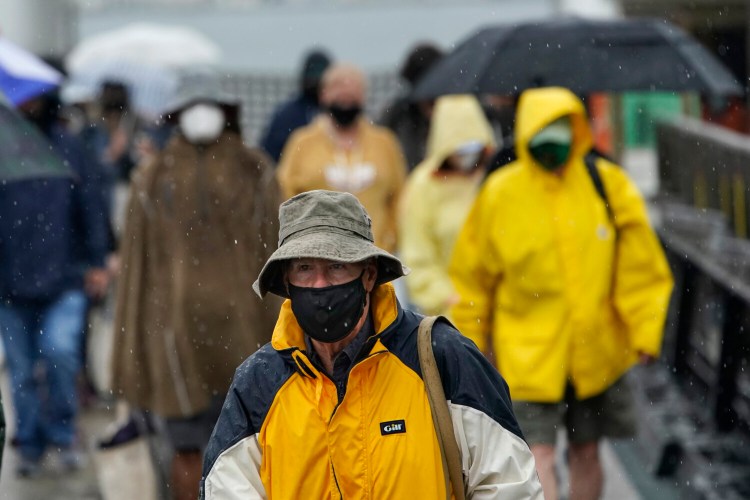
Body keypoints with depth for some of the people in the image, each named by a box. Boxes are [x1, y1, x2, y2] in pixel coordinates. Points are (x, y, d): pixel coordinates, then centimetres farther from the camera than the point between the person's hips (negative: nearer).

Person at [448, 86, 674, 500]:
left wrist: (646, 333, -4)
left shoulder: (609, 184, -4)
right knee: (539, 453, -9)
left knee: (586, 451, 13)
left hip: (596, 351, 2)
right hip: (529, 353, -2)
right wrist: (471, 341, 8)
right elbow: (472, 275, 3)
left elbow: (640, 267, 2)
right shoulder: (501, 193, -8)